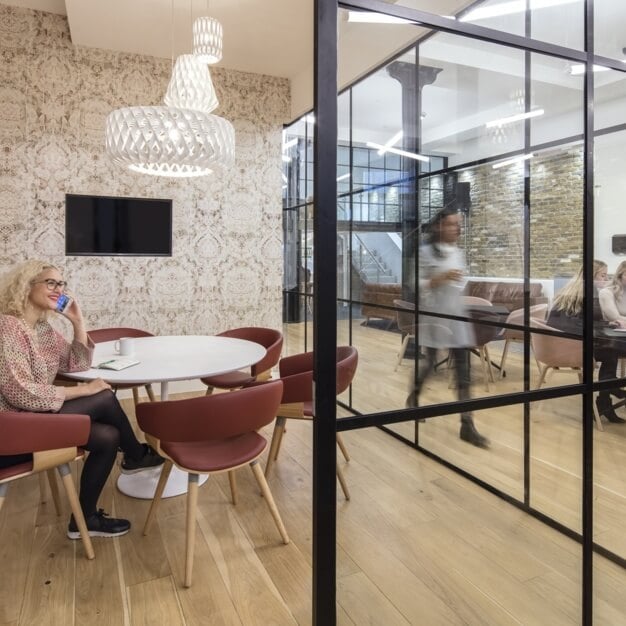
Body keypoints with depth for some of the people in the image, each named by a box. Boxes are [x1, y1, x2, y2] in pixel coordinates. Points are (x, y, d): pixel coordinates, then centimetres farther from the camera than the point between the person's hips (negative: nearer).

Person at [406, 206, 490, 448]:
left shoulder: (459, 253, 11)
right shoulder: (426, 251, -7)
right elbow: (417, 285, -10)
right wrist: (442, 277, -20)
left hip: (456, 315, 5)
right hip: (433, 315, -5)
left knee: (463, 369, 0)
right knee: (429, 362, 7)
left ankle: (467, 425, 4)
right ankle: (414, 396, 39)